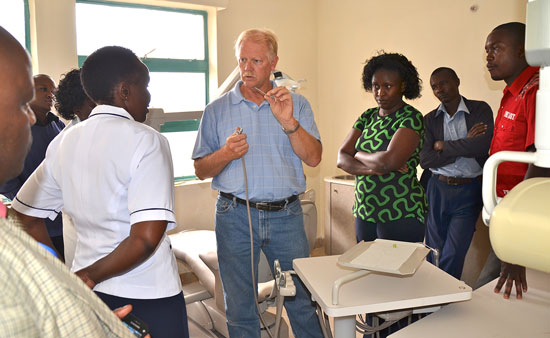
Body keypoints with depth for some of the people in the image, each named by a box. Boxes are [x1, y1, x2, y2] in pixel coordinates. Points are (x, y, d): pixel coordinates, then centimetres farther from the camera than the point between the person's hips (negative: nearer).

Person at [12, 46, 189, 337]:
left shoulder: (65, 141, 0)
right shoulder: (146, 141, -17)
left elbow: (25, 217, 7)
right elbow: (146, 238, -26)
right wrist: (89, 277, -12)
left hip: (90, 290, 5)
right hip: (148, 293, -5)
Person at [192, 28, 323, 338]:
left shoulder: (297, 104, 7)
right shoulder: (217, 110, 6)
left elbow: (313, 158, -3)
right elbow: (201, 170, 6)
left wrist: (288, 121, -18)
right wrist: (226, 153, -15)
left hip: (286, 215, 0)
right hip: (235, 216, 0)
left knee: (303, 299, 8)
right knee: (240, 308, 11)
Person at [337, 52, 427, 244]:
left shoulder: (411, 118, -10)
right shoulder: (367, 117, 9)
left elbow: (390, 161, -24)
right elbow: (342, 159, 0)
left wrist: (358, 155, -6)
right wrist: (374, 168, -17)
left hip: (401, 216, -6)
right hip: (364, 212, 6)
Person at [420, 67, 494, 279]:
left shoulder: (480, 110, 0)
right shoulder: (430, 119, 5)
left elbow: (482, 146, -18)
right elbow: (425, 160, -7)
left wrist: (443, 146, -8)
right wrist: (465, 146, -11)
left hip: (469, 191, -2)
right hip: (438, 190, 2)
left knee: (453, 256, -2)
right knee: (434, 253, 10)